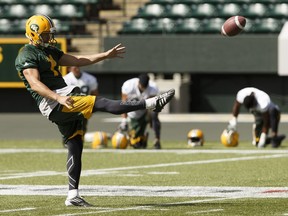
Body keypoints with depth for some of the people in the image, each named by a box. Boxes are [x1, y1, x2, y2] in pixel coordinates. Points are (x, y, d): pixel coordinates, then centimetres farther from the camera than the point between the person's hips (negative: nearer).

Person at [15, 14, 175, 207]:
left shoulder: (49, 51, 21)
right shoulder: (27, 56, -8)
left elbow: (77, 61, 23)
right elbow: (35, 84, -20)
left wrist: (106, 55, 18)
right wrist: (59, 98, -33)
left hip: (65, 100, 10)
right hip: (52, 103, -10)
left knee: (75, 147, 7)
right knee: (99, 102, -18)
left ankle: (73, 195, 9)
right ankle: (152, 104, -24)